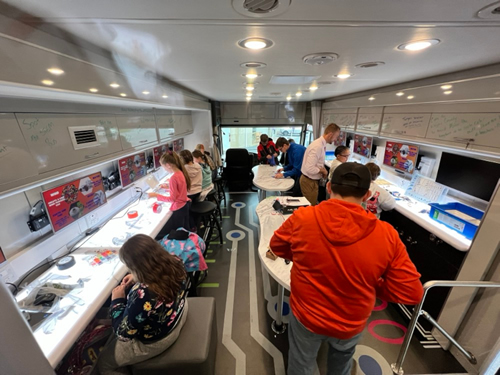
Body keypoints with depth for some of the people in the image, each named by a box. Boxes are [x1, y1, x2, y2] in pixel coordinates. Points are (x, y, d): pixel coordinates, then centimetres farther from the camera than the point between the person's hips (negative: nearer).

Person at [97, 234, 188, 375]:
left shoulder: (142, 296, -43)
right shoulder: (175, 263, -24)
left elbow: (123, 334, -23)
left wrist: (117, 301, -13)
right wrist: (138, 278, -6)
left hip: (155, 341, -6)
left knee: (104, 363, 21)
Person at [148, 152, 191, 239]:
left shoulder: (173, 178, -25)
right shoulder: (181, 173, 0)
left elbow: (172, 199, -21)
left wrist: (156, 195, -15)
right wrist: (168, 186, 13)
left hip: (179, 209, -9)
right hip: (185, 205, 9)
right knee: (185, 231, 23)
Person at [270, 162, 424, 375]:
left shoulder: (302, 218, -25)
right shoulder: (386, 236, -23)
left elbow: (277, 247, -7)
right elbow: (410, 293, -14)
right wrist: (372, 285, 2)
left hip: (306, 315, -1)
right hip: (351, 323, 2)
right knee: (342, 356, 37)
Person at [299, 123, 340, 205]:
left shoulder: (321, 145, 5)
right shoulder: (318, 146, -25)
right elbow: (309, 169, -31)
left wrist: (322, 169, 1)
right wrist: (322, 170, -15)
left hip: (313, 180, 9)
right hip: (309, 182, -9)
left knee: (312, 205, 21)